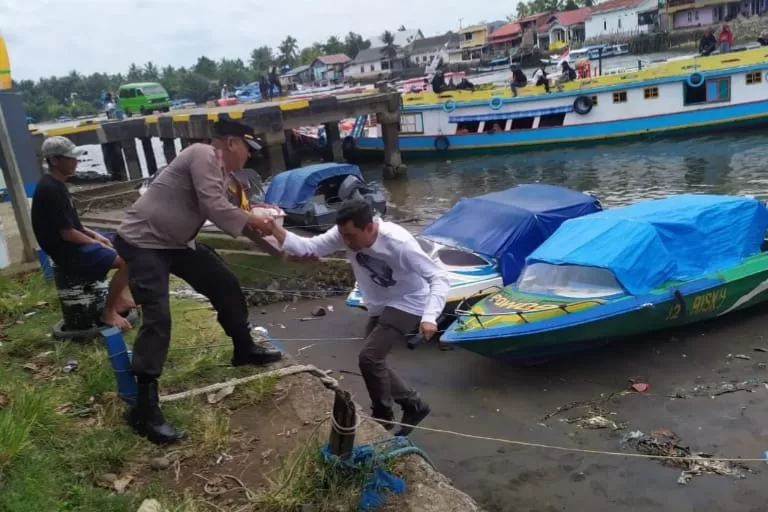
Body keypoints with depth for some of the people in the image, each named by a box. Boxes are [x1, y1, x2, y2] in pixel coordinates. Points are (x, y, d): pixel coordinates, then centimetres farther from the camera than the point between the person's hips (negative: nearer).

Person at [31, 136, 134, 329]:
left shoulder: (56, 184, 9)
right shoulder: (50, 190, -22)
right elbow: (67, 233, -22)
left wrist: (94, 235, 8)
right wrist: (96, 243, -10)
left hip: (76, 244, 11)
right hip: (67, 252, -11)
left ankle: (120, 297, 17)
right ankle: (108, 312, -10)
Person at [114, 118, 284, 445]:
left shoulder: (220, 170, 12)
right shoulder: (204, 155, -18)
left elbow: (230, 217, 16)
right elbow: (215, 209, -26)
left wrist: (276, 249, 15)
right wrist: (252, 221, -10)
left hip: (176, 242, 10)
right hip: (142, 242, -10)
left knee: (225, 285, 13)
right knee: (158, 318, -18)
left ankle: (244, 349, 32)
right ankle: (145, 409, -13)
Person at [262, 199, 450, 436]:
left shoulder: (398, 243, -32)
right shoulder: (345, 233, -15)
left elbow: (439, 278, -30)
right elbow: (309, 247, -19)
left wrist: (430, 317, -44)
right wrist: (278, 232, -37)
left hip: (407, 305, -8)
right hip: (379, 307, 8)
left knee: (369, 357, -18)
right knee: (374, 363, 11)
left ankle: (383, 418, 4)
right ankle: (414, 405, 32)